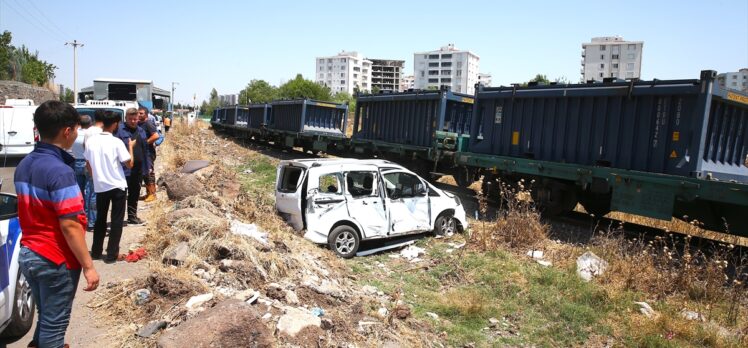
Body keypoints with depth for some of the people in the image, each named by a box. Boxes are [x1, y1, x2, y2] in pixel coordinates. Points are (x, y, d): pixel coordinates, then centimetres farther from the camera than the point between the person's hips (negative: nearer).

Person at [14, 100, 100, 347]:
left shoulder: (24, 165, 3)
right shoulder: (60, 171, -23)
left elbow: (31, 212, 12)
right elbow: (69, 226, -24)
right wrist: (88, 266, -18)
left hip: (28, 254, 8)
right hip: (56, 260, -8)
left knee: (46, 317, 23)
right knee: (54, 323, 8)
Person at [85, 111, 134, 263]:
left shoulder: (90, 141, 0)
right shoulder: (116, 142, -14)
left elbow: (88, 165, 9)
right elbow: (129, 164, -10)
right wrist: (130, 147, 2)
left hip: (99, 186, 5)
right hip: (117, 186, -5)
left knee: (100, 219, 18)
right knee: (116, 221, 4)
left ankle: (96, 251, 24)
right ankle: (111, 254, 4)